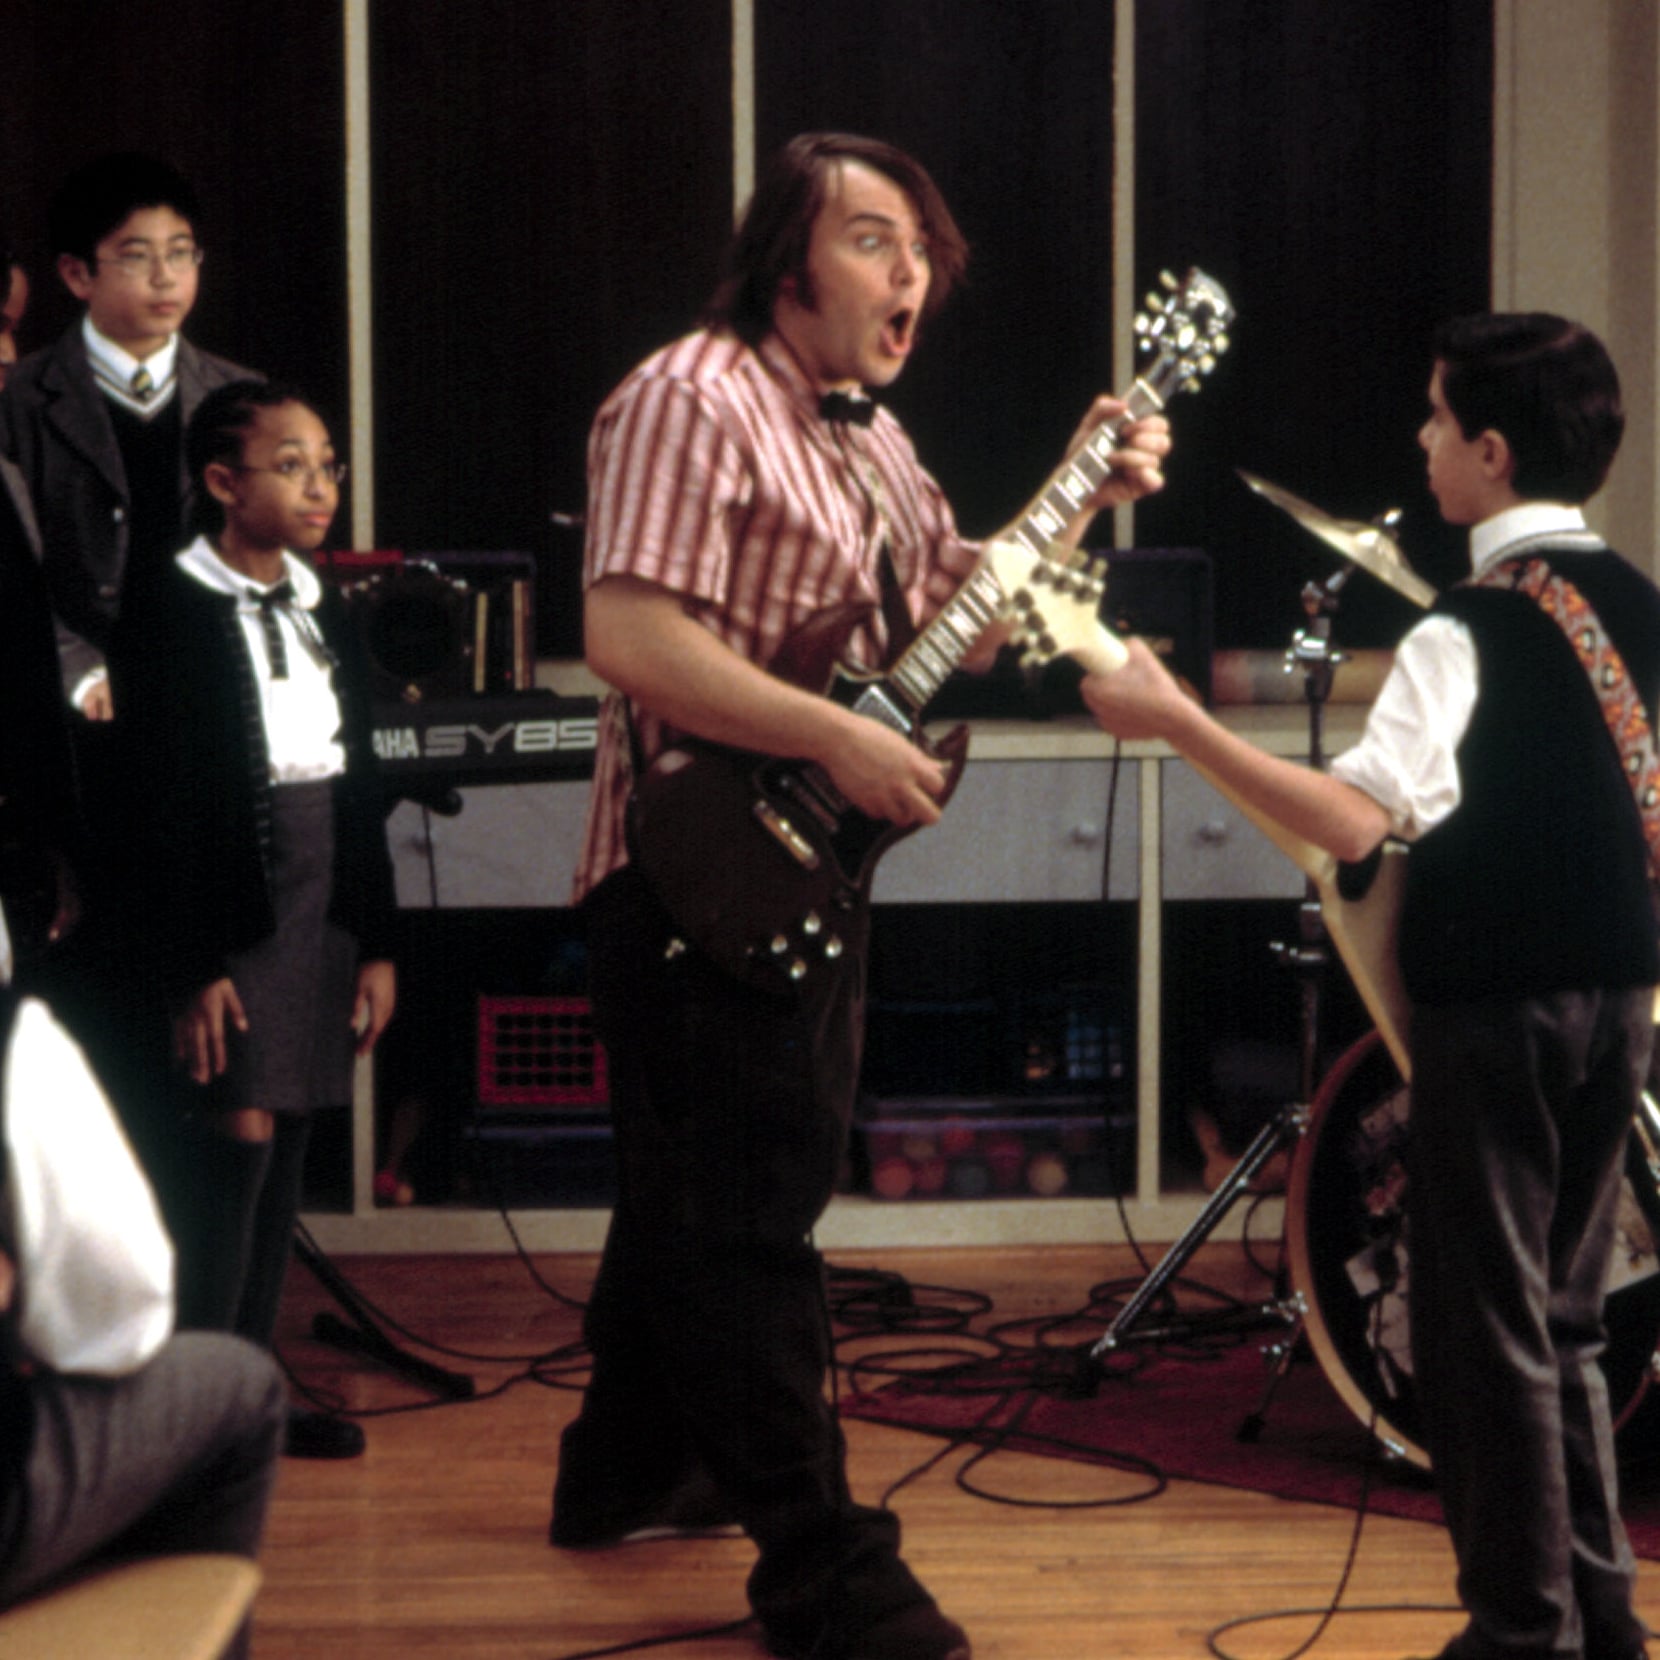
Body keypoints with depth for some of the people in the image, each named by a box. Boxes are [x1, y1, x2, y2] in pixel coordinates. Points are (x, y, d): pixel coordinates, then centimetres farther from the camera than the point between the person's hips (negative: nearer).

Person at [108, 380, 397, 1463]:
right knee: (239, 1131, -11)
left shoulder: (328, 614, 13)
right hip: (231, 909, -7)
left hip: (325, 905, 7)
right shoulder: (172, 618, -8)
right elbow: (164, 808, -11)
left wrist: (377, 944, 12)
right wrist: (192, 967, -15)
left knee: (287, 1144, 8)